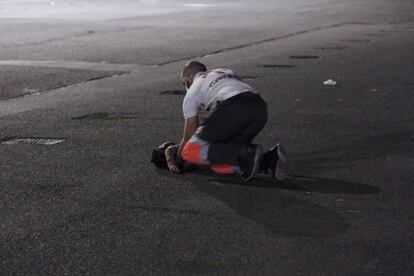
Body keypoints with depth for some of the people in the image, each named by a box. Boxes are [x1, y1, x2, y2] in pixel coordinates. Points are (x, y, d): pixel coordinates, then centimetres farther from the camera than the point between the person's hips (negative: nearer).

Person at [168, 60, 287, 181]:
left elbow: (188, 137, 23)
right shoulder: (226, 72, 40)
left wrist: (176, 162, 38)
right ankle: (270, 159, -7)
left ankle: (245, 154, -15)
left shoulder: (192, 92, 23)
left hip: (232, 110, -6)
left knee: (190, 152, 2)